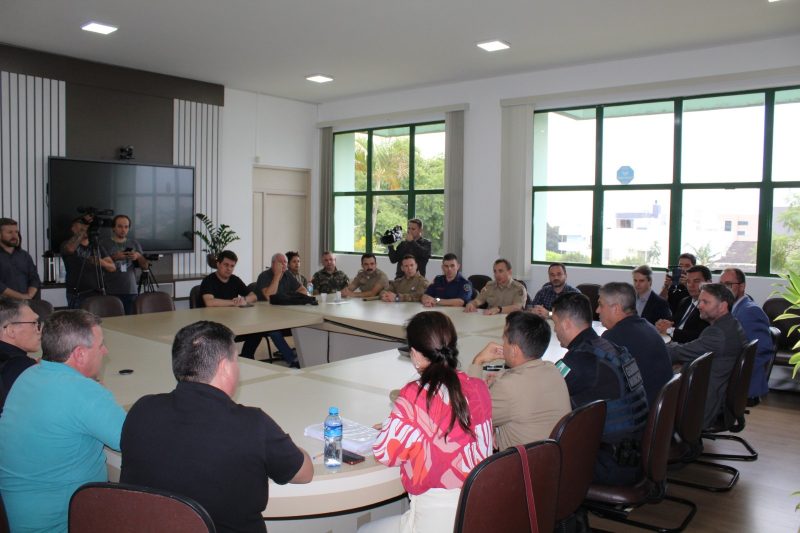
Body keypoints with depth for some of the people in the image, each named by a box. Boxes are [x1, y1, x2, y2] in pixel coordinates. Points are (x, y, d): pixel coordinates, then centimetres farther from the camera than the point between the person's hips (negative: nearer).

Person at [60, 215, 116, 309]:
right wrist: (83, 229, -20)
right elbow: (70, 248, -21)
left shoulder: (97, 247, 17)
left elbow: (112, 267, 8)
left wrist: (101, 262, -13)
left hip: (97, 294, 3)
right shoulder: (67, 244, 6)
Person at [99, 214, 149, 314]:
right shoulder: (104, 243, 6)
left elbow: (145, 266, 11)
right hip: (111, 293, -2)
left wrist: (138, 256, -8)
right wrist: (114, 257, -16)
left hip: (131, 291, 2)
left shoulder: (134, 243, 14)